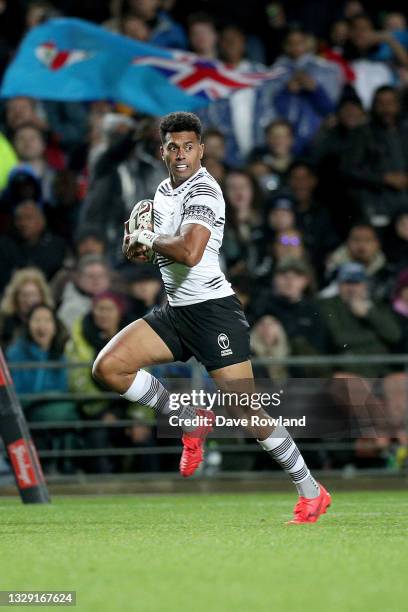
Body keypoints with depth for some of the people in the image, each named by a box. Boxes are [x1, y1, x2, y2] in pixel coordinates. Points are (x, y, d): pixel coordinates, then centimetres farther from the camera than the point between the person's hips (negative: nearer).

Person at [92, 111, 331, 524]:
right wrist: (139, 243, 4)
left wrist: (148, 239, -12)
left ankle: (311, 492, 3)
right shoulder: (164, 190, 12)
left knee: (245, 411, -10)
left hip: (213, 309, -8)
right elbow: (164, 241, 28)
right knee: (108, 368, -8)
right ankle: (192, 421, 7)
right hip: (175, 311, 8)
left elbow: (189, 252, -30)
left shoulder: (203, 190, -15)